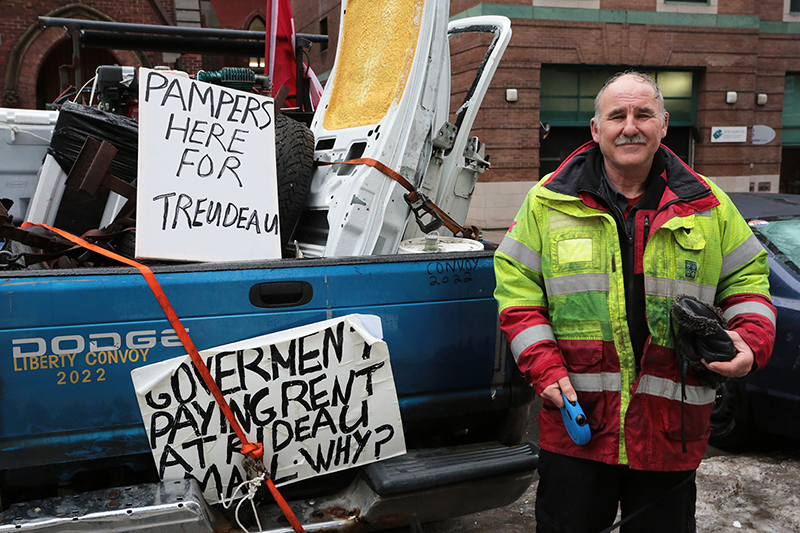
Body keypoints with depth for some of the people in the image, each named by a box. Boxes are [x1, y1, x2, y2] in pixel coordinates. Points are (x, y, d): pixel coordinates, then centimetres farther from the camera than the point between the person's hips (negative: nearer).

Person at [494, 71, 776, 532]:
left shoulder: (707, 205, 5)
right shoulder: (550, 201, 1)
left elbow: (748, 280, 12)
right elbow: (516, 286, 1)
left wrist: (751, 341, -8)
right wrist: (544, 367, -10)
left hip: (672, 427, 2)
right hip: (576, 418, -1)